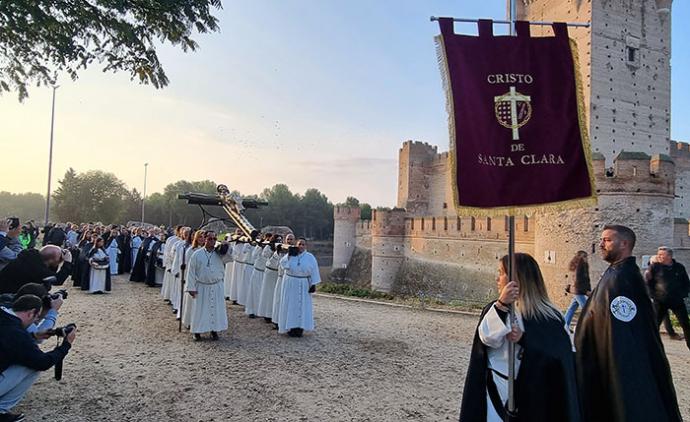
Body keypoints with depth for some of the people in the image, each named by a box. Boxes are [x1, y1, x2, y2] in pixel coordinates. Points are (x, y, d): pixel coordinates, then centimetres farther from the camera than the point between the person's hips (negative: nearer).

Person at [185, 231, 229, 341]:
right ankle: (197, 331, 22)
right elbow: (191, 271, -3)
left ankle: (214, 330, 23)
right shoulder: (197, 254, -6)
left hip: (217, 287, 2)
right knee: (200, 309, 8)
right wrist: (191, 288, -5)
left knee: (216, 309, 8)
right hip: (201, 287, -1)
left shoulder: (220, 253, -2)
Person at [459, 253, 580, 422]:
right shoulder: (495, 307, -1)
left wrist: (524, 339, -20)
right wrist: (502, 304, -28)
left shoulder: (548, 315, -4)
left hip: (533, 392, -1)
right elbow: (488, 338, -17)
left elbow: (563, 352, -11)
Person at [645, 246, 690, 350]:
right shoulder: (655, 267, -4)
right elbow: (647, 281, -3)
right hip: (660, 301, -2)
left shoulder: (679, 267, 5)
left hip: (677, 301, 2)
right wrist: (653, 295, -7)